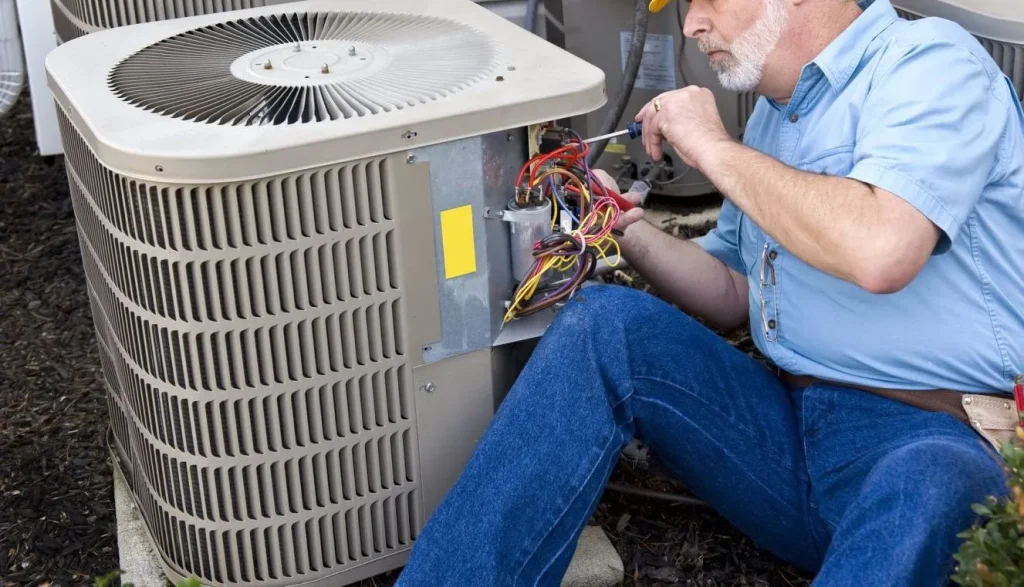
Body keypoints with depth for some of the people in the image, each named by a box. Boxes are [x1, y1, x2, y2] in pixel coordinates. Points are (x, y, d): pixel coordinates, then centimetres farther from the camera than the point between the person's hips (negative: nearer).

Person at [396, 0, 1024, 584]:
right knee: (605, 320, -11)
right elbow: (736, 296, 23)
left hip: (941, 443, -7)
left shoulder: (929, 62, -8)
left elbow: (879, 252, -26)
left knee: (921, 490, -40)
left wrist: (714, 147, -13)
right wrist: (630, 229, 5)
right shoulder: (778, 111, 17)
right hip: (793, 428, 7)